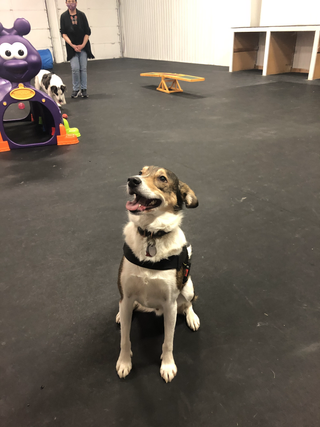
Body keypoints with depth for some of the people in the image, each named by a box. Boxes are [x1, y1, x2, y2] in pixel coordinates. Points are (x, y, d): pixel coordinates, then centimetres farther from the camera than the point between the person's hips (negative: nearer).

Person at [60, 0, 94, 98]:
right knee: (75, 69, -10)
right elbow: (63, 33, -4)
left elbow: (87, 32, 1)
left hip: (83, 46, 1)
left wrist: (83, 45, -9)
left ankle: (83, 89, 9)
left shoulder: (81, 15, 0)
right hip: (71, 46, -1)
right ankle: (76, 89, 4)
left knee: (83, 68, 0)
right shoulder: (63, 16, -1)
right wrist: (72, 45, -14)